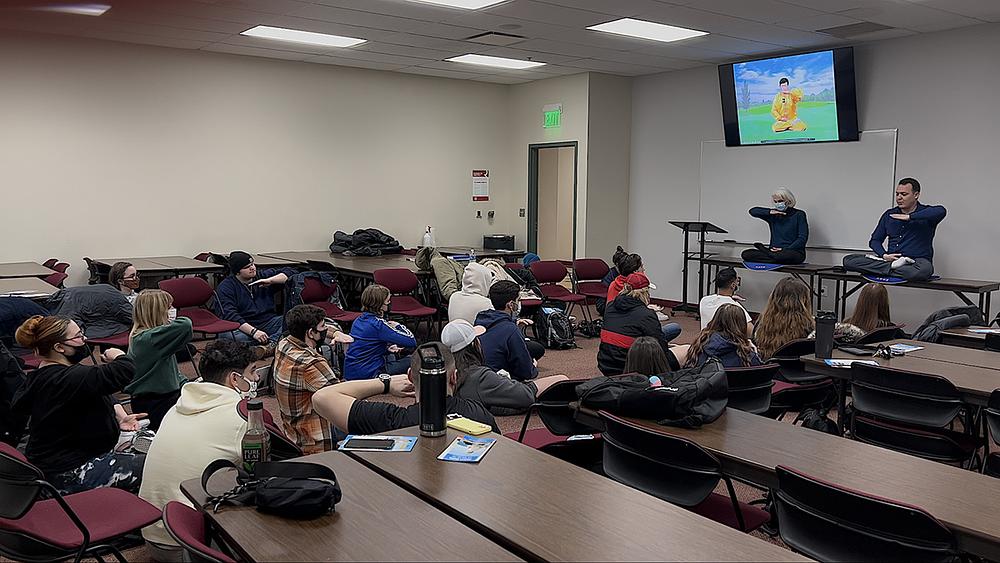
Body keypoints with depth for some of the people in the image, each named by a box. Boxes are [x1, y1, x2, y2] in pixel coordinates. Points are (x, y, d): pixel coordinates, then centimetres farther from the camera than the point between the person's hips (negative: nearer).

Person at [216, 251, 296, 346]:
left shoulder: (263, 276, 16)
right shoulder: (225, 287, 1)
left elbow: (290, 272, 16)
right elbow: (229, 315, -13)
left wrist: (270, 280, -3)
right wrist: (253, 331, -26)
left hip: (268, 322, 3)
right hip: (243, 327, -3)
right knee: (226, 334, -38)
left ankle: (273, 342, -46)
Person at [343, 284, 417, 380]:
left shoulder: (358, 320, 6)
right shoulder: (378, 324, -19)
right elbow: (412, 342, -19)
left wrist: (387, 348, 10)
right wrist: (398, 326, -2)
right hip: (367, 375, -8)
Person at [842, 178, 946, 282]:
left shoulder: (925, 213, 2)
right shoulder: (889, 215, 15)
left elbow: (941, 211, -24)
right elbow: (875, 241, 16)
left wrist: (909, 217, -19)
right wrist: (884, 255, -6)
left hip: (917, 261, -4)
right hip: (891, 259, 4)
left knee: (924, 269, -44)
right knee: (848, 260, -17)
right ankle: (892, 265, -23)